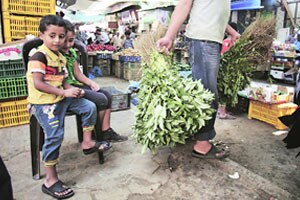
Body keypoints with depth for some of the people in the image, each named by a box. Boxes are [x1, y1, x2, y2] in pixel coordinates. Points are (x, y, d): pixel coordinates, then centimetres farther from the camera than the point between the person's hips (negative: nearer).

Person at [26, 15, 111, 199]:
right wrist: (64, 92, -23)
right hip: (43, 102, -8)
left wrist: (72, 89, -6)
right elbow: (38, 84, -23)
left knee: (90, 107, 4)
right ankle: (51, 180, -3)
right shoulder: (39, 56, -16)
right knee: (55, 135, -17)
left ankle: (87, 142, 18)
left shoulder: (60, 56, 11)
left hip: (61, 98, 9)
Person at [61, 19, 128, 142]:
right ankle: (98, 135, 1)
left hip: (76, 85, 9)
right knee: (101, 99, -18)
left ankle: (106, 131, 6)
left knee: (107, 95, 3)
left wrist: (91, 83, 2)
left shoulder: (72, 52, 12)